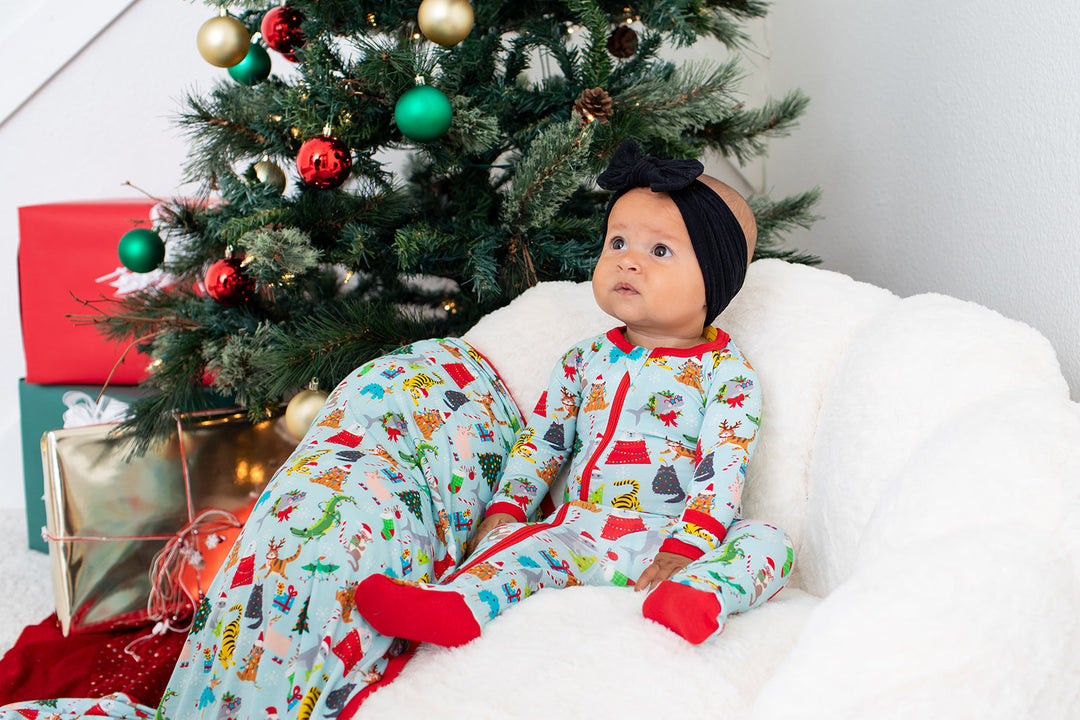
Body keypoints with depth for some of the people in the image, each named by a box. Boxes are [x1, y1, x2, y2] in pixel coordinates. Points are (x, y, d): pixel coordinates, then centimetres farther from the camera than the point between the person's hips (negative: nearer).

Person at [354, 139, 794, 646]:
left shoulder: (727, 374, 0)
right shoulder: (586, 360, 15)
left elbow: (723, 471, -10)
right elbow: (542, 439, 17)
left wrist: (684, 548, -22)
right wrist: (504, 509, 3)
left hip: (667, 544, -3)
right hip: (580, 537, 4)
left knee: (768, 542, -28)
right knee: (520, 542, -23)